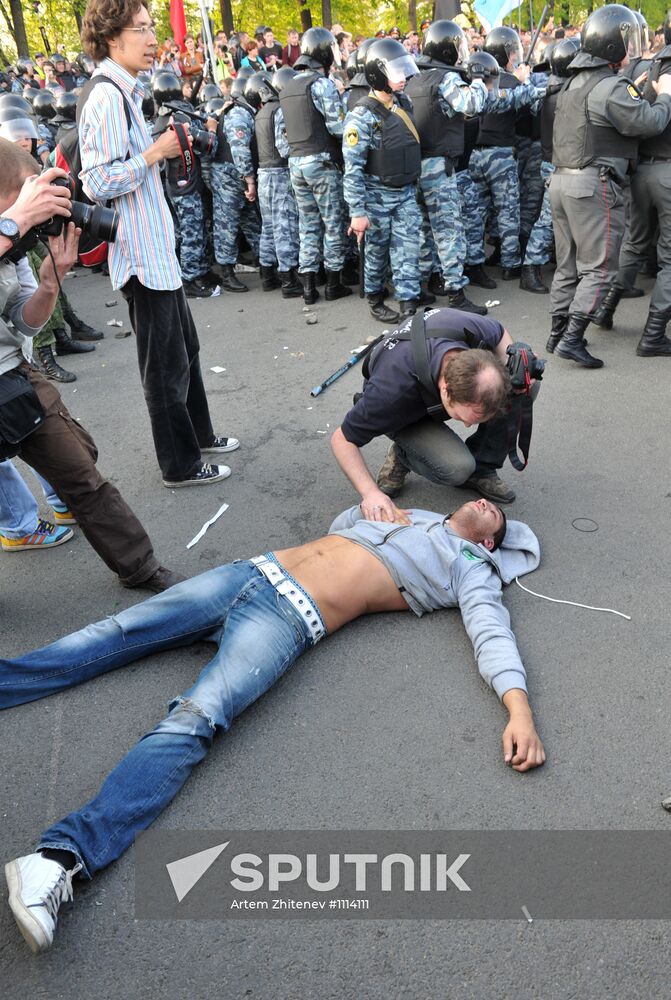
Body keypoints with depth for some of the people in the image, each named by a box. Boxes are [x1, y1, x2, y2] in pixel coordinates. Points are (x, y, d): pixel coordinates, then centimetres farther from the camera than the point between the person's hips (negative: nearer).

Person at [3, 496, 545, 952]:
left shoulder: (469, 567, 12)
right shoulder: (405, 513, 29)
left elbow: (493, 634, -4)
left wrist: (519, 706, -20)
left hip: (293, 618, -7)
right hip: (250, 573, 7)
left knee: (196, 718, -25)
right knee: (115, 634, 1)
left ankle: (65, 854, -33)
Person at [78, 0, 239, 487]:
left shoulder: (124, 94, 14)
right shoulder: (108, 99, -17)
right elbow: (98, 182, -24)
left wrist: (162, 149, 8)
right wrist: (156, 152, -19)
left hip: (158, 250, 10)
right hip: (143, 254, -10)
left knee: (185, 347, 20)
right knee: (166, 363, 0)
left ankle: (198, 433, 36)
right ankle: (180, 465, 13)